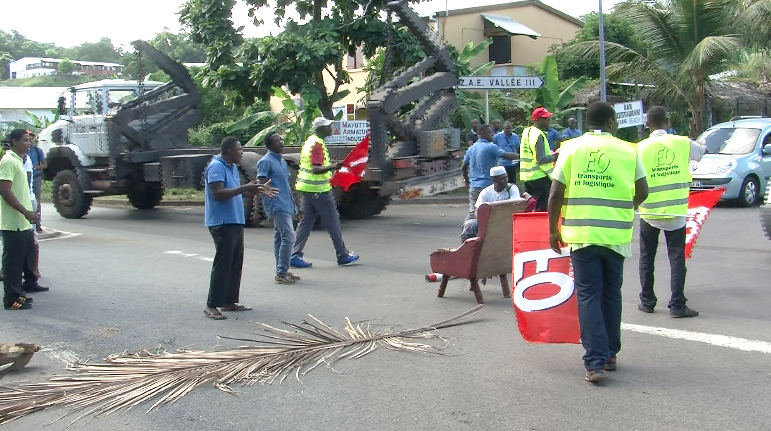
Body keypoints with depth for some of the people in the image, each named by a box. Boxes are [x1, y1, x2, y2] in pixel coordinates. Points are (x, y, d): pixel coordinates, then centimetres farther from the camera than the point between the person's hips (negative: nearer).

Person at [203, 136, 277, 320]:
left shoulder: (232, 167, 17)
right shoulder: (216, 167, -14)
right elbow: (218, 194, -24)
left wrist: (259, 189, 15)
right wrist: (245, 188, -25)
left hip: (235, 222, 10)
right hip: (222, 223, -10)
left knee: (235, 263, 12)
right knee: (222, 264, -9)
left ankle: (228, 301, 20)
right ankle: (211, 305, -4)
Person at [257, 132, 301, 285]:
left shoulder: (282, 161, 18)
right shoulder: (265, 161, -9)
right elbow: (262, 185, -14)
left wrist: (294, 205, 23)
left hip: (286, 205, 9)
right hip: (277, 205, -9)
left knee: (280, 238, 12)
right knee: (288, 237, -14)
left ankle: (281, 271, 18)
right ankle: (281, 273, -10)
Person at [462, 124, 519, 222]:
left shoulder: (471, 148, 13)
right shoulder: (490, 147, -8)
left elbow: (464, 166, 17)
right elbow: (506, 155, -15)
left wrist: (467, 181, 27)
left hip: (473, 186, 6)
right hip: (486, 185, -6)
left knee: (472, 212, 4)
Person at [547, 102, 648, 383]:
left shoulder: (572, 149, 0)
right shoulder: (628, 151, 3)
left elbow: (555, 194, -3)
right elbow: (642, 192, 5)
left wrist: (553, 230, 7)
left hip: (581, 233, -1)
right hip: (616, 235, 1)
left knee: (589, 296, 1)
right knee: (611, 294, 16)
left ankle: (595, 362, -7)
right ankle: (610, 354, 26)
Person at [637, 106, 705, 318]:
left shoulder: (641, 148, -8)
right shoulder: (682, 143, -3)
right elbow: (701, 152, 18)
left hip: (649, 211, 0)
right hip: (676, 211, 0)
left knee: (646, 258, 14)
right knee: (677, 258, 4)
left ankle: (647, 301, 18)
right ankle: (677, 305, 0)